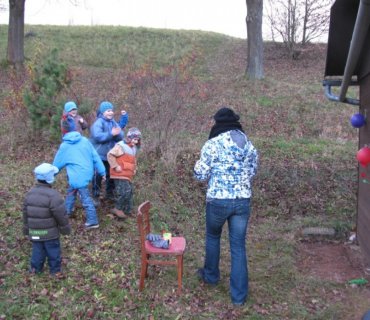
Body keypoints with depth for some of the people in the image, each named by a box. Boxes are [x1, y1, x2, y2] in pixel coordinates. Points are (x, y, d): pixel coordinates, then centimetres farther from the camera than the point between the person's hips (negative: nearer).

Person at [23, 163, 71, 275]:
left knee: (37, 250, 20)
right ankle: (55, 270, 24)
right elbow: (61, 215, -18)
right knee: (53, 251, 12)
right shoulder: (53, 195, -24)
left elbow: (25, 213, 7)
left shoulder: (29, 193, -3)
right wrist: (66, 228, -3)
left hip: (34, 231, 5)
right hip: (50, 231, -5)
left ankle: (35, 268, 32)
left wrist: (26, 229, 19)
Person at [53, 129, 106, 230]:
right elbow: (95, 157, 4)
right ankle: (67, 210, 42)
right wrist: (102, 171, 7)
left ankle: (93, 221, -1)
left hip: (78, 176, -6)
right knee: (71, 190, 26)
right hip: (88, 172, 6)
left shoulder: (64, 146, 1)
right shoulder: (85, 140, 7)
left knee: (85, 198, -3)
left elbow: (57, 163, 13)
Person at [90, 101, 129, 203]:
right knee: (98, 176, 2)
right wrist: (111, 134, -31)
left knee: (111, 175, 18)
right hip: (99, 155, -7)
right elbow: (97, 136, -30)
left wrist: (117, 133, -25)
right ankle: (95, 196, 14)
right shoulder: (98, 123, -15)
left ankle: (109, 193, 35)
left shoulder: (113, 122, 5)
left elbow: (120, 136, -3)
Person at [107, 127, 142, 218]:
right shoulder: (121, 146, -15)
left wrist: (134, 169, 21)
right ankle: (118, 209, -2)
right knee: (125, 191, -18)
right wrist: (115, 166, -20)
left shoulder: (133, 148, 16)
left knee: (129, 192, 12)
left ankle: (127, 211, 24)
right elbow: (110, 155, -20)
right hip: (120, 174, -9)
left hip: (128, 175, 10)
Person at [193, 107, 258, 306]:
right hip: (243, 200, 3)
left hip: (218, 200, -3)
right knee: (238, 246, 9)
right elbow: (252, 172, 14)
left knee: (212, 236, 23)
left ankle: (211, 275, 41)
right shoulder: (249, 145, 5)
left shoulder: (212, 144, -9)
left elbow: (200, 175, -7)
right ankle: (239, 295, 14)